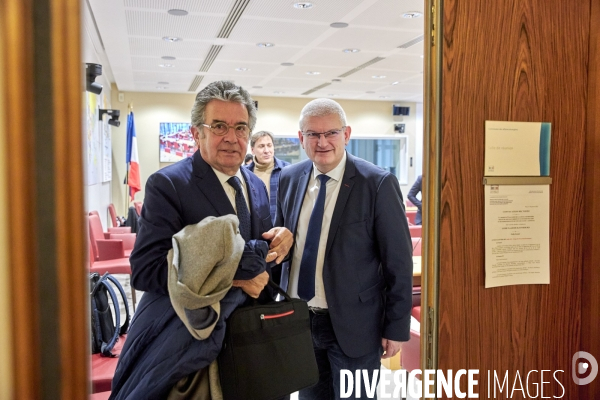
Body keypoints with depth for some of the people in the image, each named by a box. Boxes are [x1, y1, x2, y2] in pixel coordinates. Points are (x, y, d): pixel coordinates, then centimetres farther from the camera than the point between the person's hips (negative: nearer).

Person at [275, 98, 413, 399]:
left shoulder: (377, 183, -14)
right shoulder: (289, 178, 0)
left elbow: (398, 261, -10)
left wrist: (396, 327, -8)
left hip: (353, 324, -4)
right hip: (297, 319, 5)